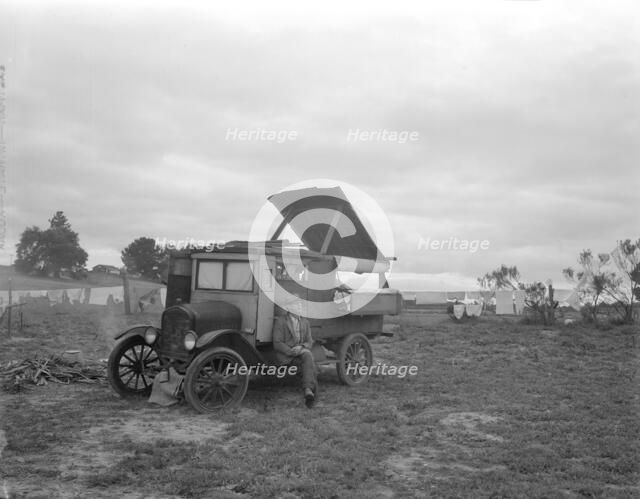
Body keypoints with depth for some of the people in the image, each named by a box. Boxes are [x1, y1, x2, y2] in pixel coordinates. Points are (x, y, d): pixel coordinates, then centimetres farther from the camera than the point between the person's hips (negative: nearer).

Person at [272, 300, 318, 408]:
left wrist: (301, 347, -14)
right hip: (285, 356, -4)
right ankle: (313, 389, -30)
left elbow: (309, 342, 10)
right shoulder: (280, 321, -3)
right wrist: (291, 352, -22)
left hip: (301, 352, 4)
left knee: (308, 356, -34)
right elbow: (277, 344, -9)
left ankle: (308, 390, -44)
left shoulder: (305, 322, 13)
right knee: (310, 363, -31)